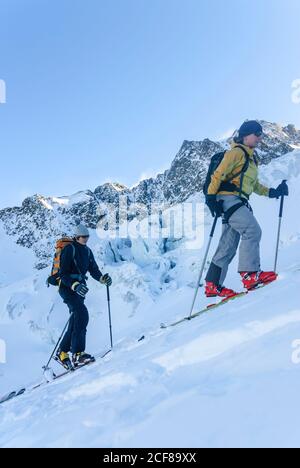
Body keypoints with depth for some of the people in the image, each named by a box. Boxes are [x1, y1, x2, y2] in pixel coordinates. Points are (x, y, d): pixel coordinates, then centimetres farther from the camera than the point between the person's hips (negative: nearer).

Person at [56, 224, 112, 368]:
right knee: (82, 315, -24)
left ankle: (62, 352, 22)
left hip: (80, 288, 8)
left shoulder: (87, 251, 13)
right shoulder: (69, 250, -10)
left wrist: (102, 278, -11)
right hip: (67, 287, -8)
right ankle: (78, 354, -25)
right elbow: (63, 274, -16)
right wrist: (74, 285, -32)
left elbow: (93, 269, 10)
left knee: (76, 321, 7)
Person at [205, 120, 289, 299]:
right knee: (253, 230, -24)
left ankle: (213, 285, 10)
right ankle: (250, 274, -26)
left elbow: (254, 185, 29)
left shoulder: (252, 158, 25)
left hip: (240, 202, 9)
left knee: (228, 247, 6)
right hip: (228, 198, -9)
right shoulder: (237, 152, -3)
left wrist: (273, 192, 16)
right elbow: (219, 174, -11)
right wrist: (211, 197, -20)